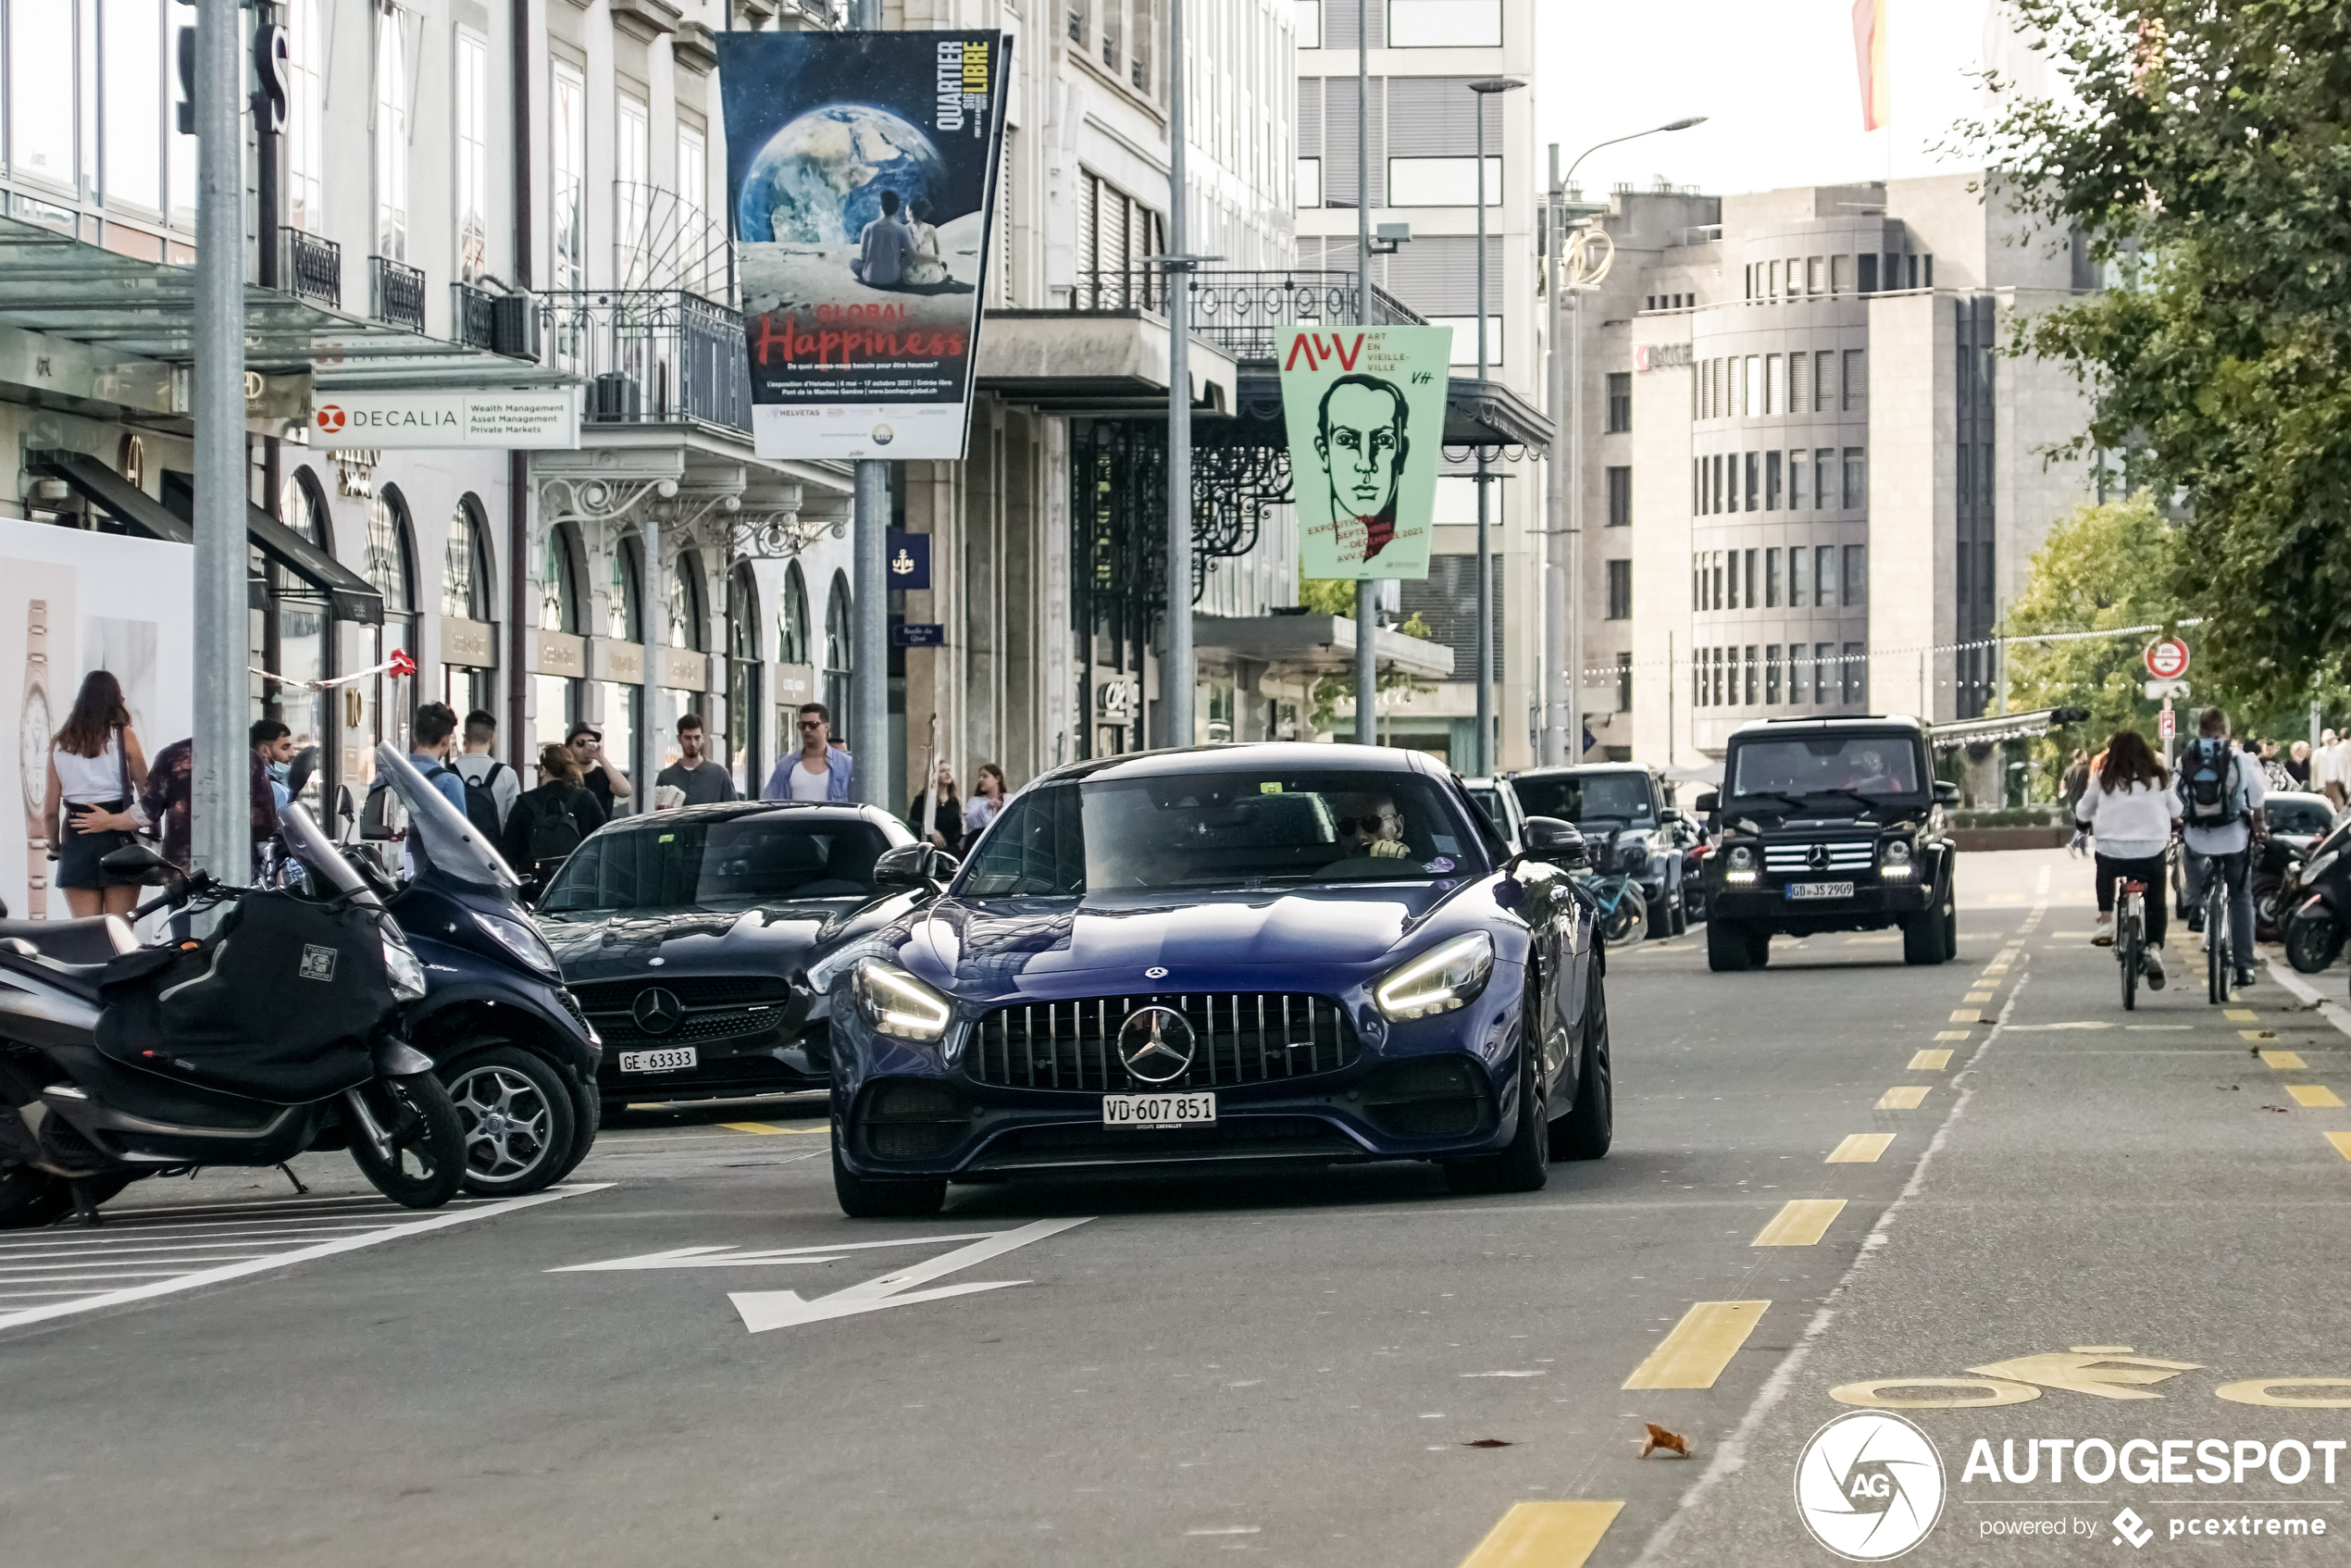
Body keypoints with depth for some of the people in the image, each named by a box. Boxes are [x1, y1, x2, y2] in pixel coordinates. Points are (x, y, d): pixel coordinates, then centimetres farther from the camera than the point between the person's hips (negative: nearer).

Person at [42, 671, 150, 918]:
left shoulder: (60, 744, 7)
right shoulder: (124, 737, -1)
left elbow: (50, 810, 8)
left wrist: (54, 847, 20)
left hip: (76, 845, 2)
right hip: (118, 842, -2)